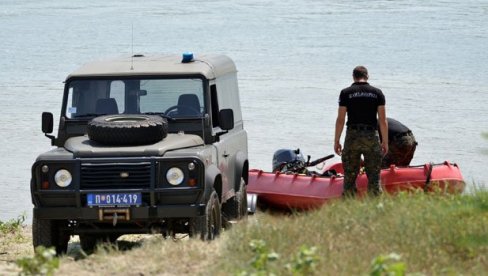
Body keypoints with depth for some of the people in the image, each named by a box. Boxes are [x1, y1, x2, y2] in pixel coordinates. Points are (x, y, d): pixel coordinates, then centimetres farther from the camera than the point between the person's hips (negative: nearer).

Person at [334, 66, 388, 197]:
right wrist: (385, 142, 7)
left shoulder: (346, 93, 1)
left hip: (352, 137, -1)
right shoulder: (377, 93, 4)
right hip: (372, 137, 1)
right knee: (374, 177, 5)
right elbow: (383, 121, 1)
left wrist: (336, 141, 5)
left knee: (349, 177, 5)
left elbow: (340, 120, -2)